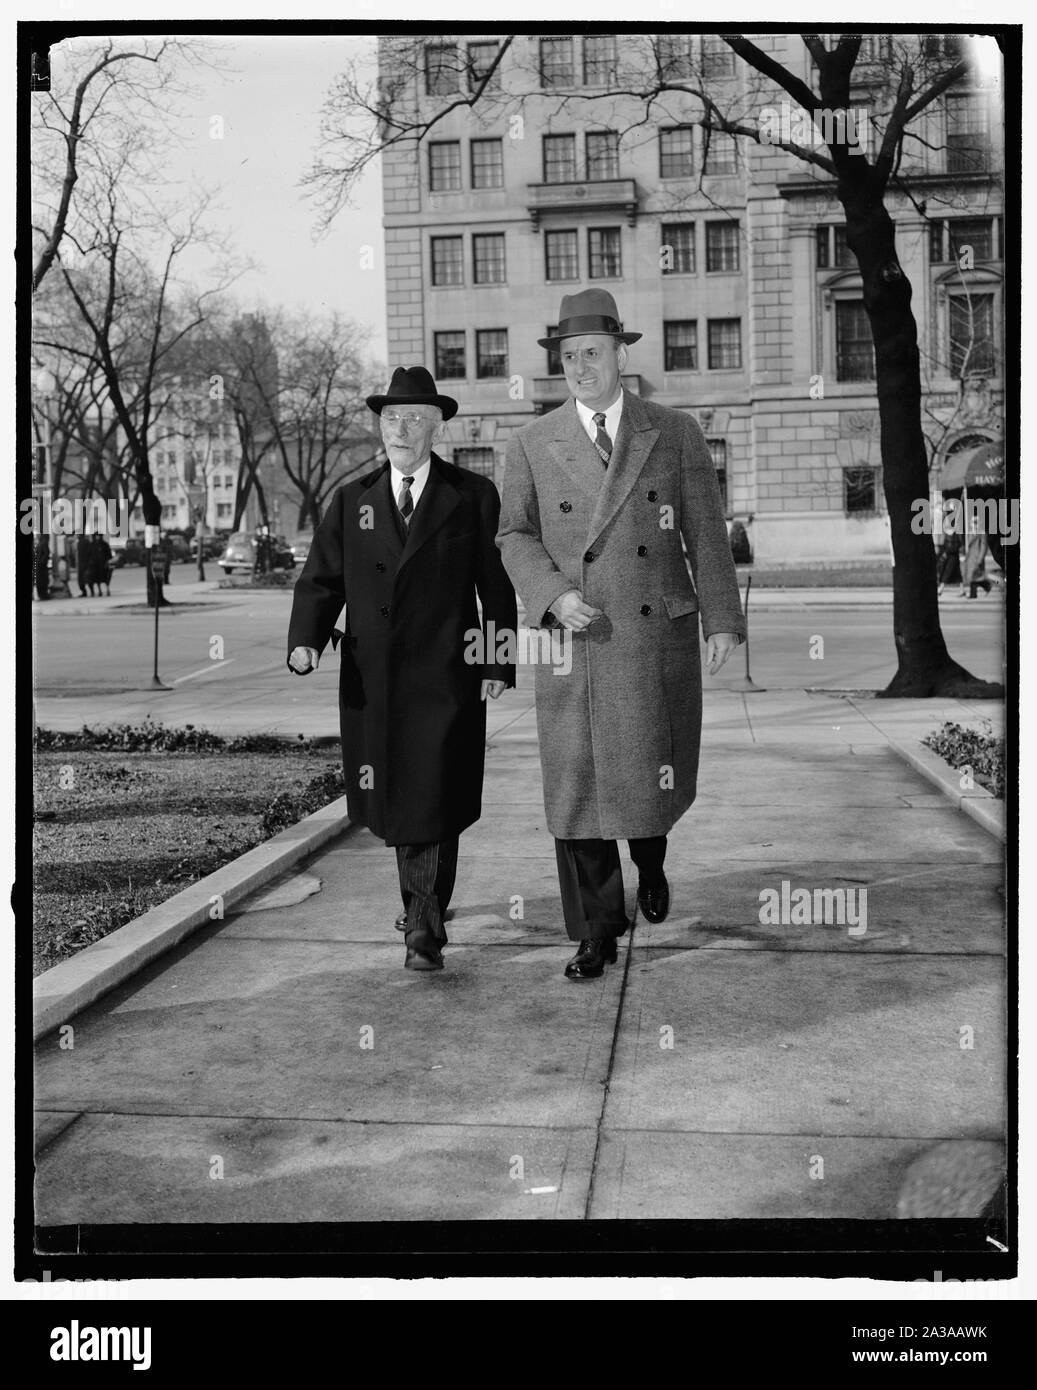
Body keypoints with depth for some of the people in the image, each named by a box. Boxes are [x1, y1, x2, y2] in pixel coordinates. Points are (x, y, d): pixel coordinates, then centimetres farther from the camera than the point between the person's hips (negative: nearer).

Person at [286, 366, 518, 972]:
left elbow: (497, 585, 3)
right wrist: (306, 641, -11)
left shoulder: (472, 496, 3)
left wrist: (500, 664, -4)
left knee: (433, 802, -8)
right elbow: (321, 580, 7)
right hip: (372, 682, 4)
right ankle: (424, 902, 34)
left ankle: (425, 928, 0)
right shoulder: (352, 500, 11)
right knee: (393, 803, 13)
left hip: (444, 678, -3)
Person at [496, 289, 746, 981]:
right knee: (579, 786, 0)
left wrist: (723, 619, -2)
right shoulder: (534, 444, 4)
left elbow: (707, 534, 4)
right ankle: (598, 931, 13)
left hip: (661, 638, 0)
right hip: (576, 641, 0)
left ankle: (650, 859, 41)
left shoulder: (675, 433, 4)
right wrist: (554, 595, -11)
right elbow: (515, 535, 7)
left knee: (661, 779, 5)